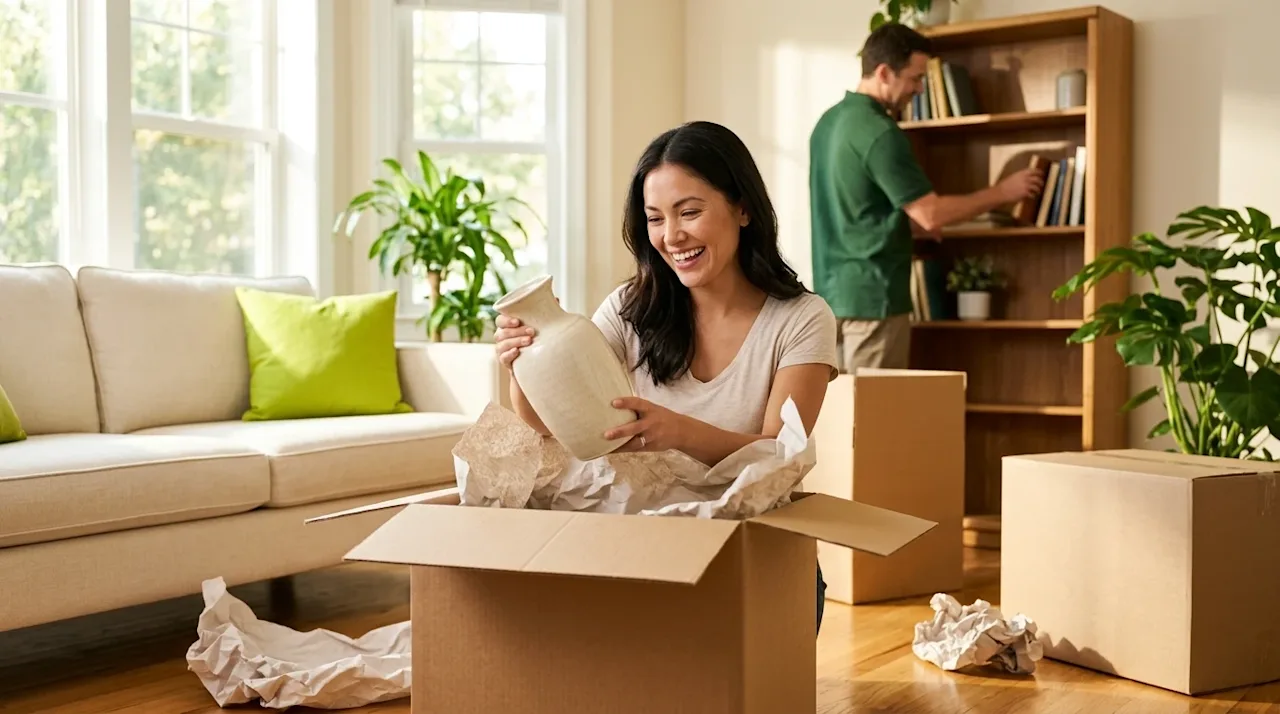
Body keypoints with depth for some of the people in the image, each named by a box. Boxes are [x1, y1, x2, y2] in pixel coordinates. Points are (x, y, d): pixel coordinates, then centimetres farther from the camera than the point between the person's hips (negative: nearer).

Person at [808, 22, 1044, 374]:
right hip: (871, 295, -9)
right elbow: (931, 214, -17)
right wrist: (1001, 192, -7)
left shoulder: (830, 121, 11)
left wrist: (908, 222, 18)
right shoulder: (879, 132, -17)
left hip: (834, 291, 9)